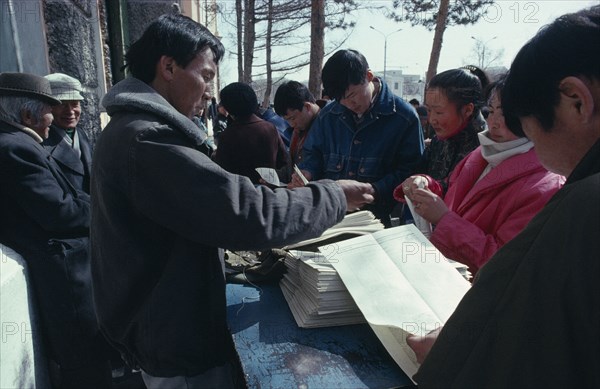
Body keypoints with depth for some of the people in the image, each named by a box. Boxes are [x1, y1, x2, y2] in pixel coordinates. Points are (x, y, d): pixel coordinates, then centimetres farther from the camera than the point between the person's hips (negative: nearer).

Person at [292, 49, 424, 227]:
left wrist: (374, 190, -15)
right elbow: (313, 154, 23)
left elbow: (410, 170, -2)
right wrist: (306, 173, 1)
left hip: (376, 217, -4)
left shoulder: (405, 117, 1)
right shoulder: (328, 115, 13)